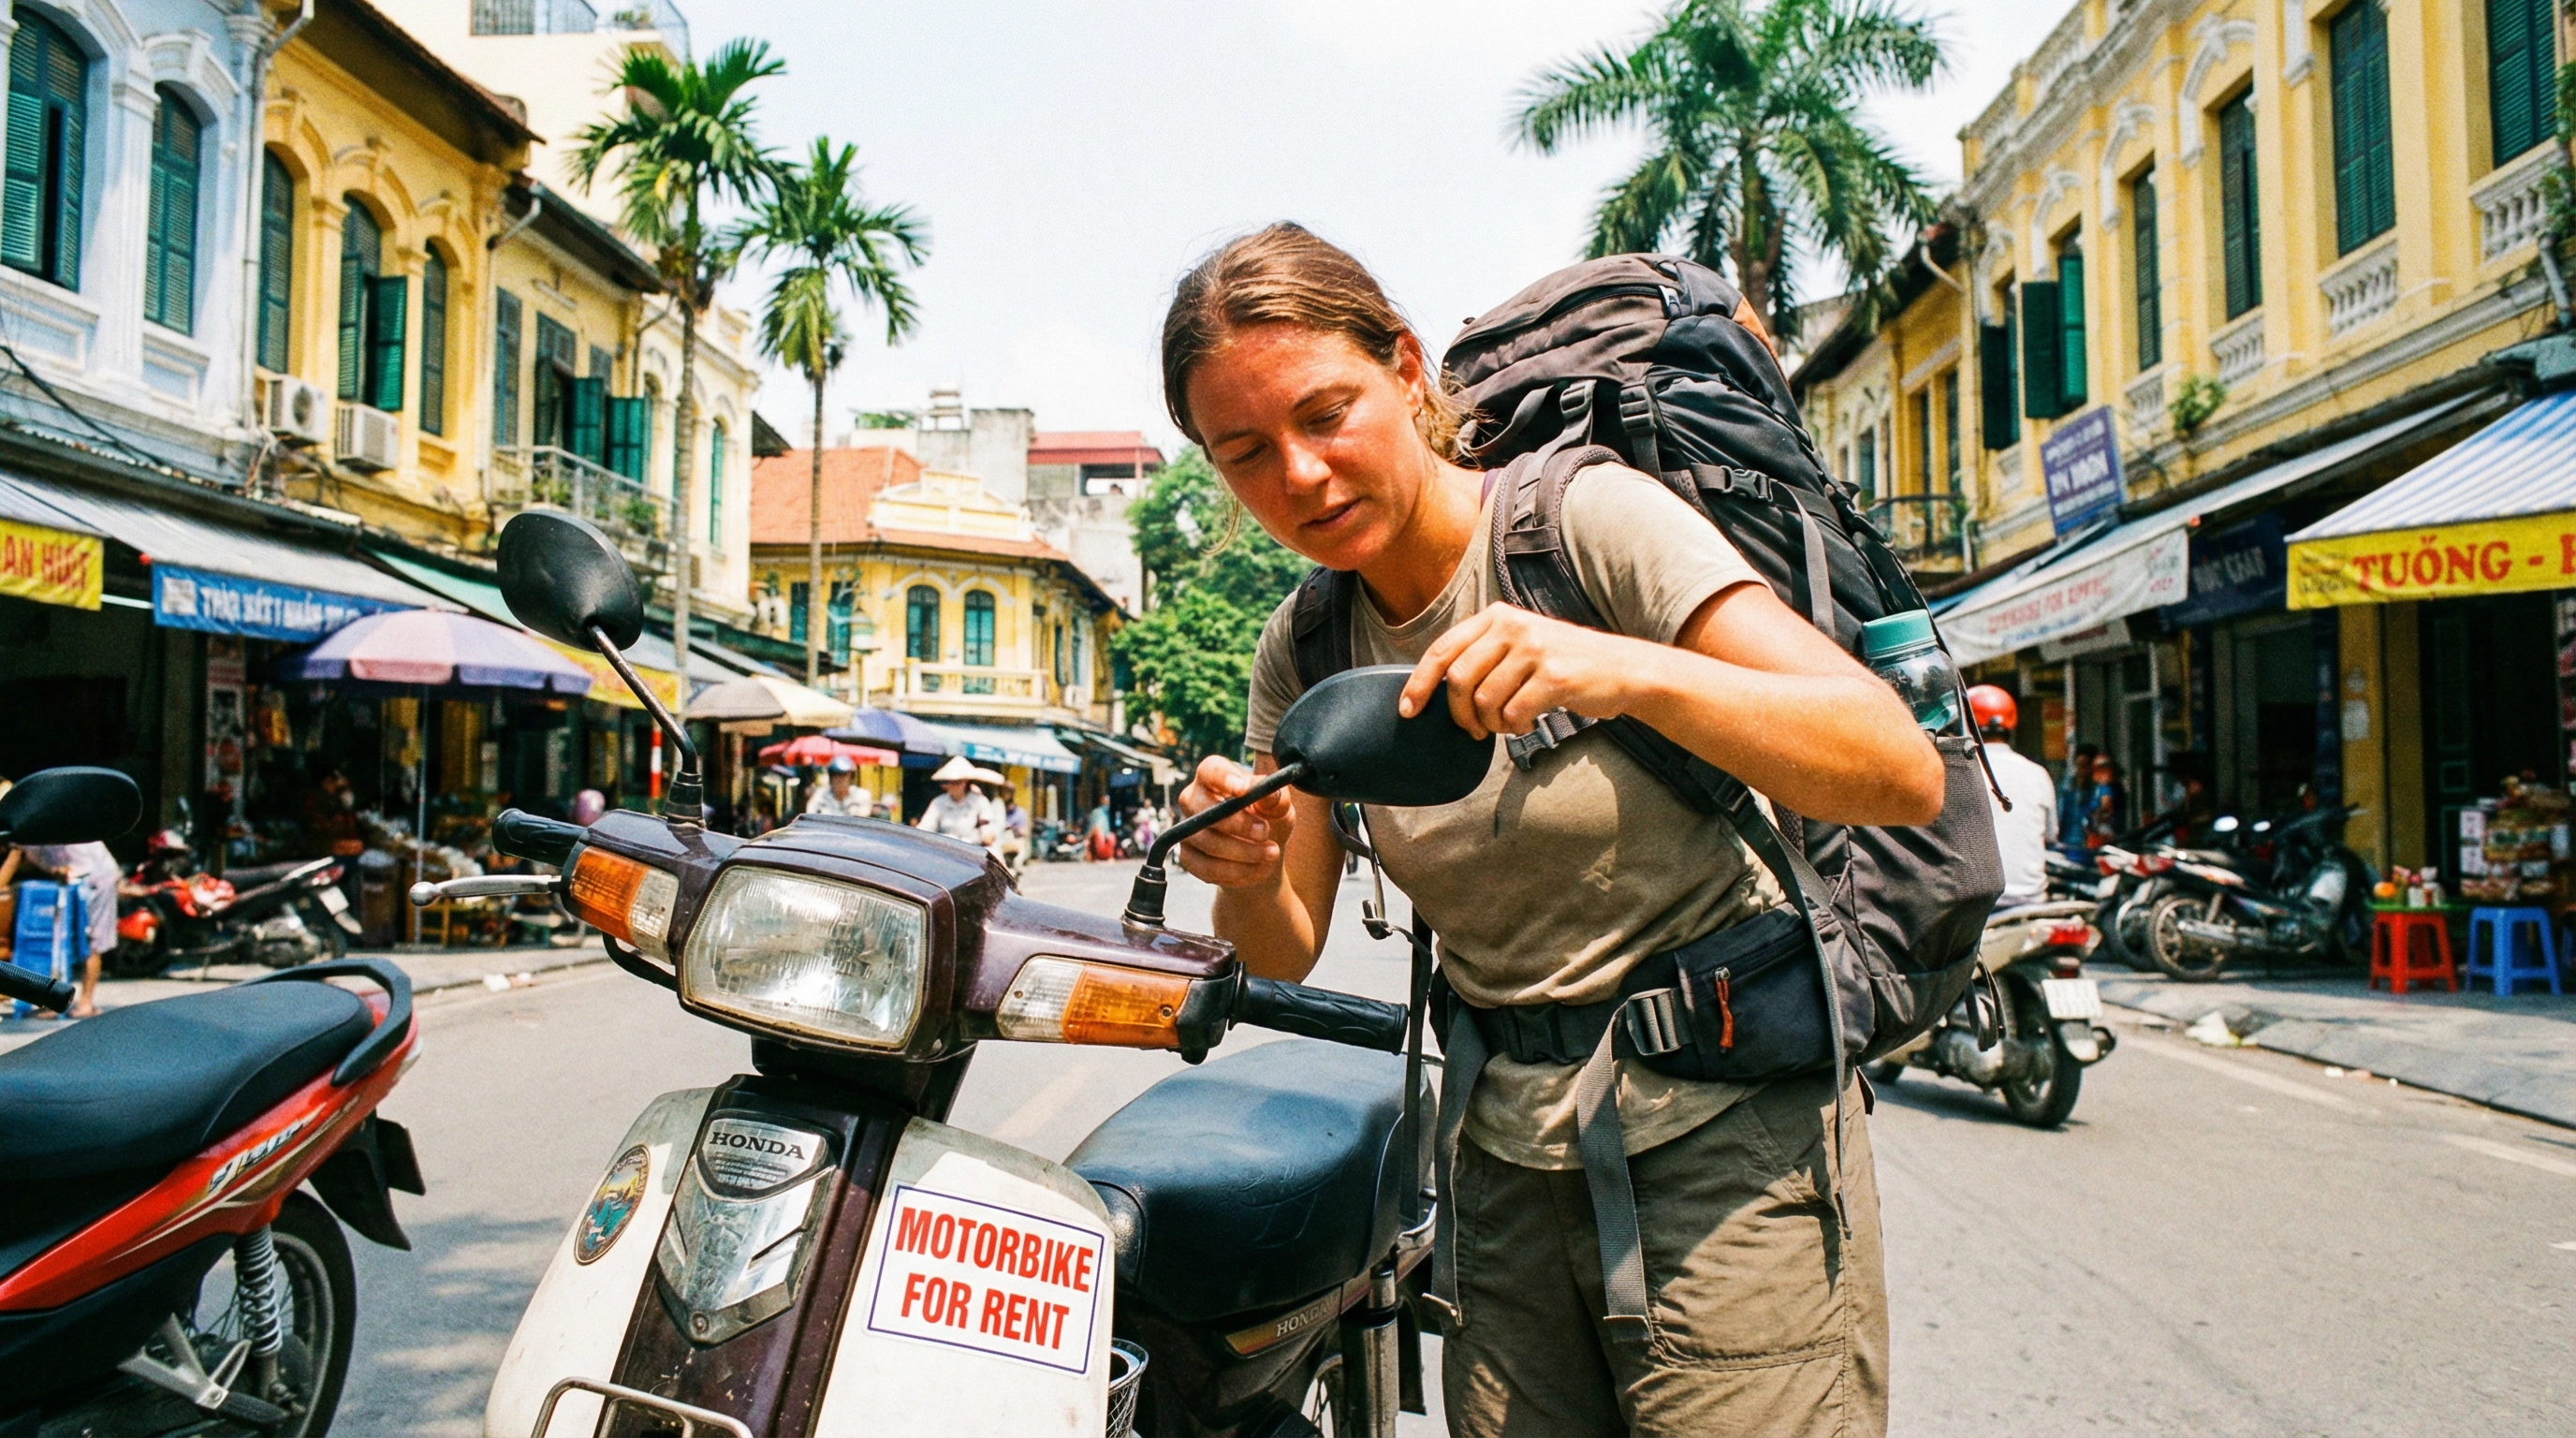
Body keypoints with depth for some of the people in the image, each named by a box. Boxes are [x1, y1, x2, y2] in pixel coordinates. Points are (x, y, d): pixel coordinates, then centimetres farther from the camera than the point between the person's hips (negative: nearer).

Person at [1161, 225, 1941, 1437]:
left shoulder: (1586, 515, -14)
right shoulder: (1299, 652, 3)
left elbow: (1906, 774, -22)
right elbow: (1284, 958, 3)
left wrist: (1628, 671, -37)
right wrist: (1247, 876, -20)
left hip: (1724, 1140, -4)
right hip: (1507, 1165, 5)